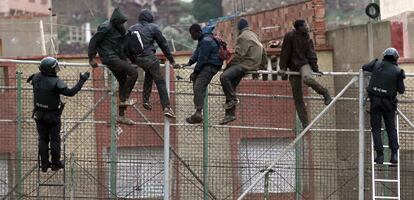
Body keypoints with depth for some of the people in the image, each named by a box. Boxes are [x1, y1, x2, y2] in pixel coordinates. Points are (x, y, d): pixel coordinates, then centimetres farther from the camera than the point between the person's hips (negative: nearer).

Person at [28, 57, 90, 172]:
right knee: (55, 139, 12)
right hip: (53, 115, -5)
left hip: (39, 114, 5)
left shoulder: (36, 78, -11)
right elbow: (70, 92, -32)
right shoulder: (56, 83, -28)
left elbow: (32, 81, 13)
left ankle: (44, 164, 21)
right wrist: (82, 80, -26)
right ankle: (55, 163, 23)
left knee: (43, 139, 15)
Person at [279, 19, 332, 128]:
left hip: (304, 64, 0)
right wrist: (283, 68, -10)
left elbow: (311, 55, 4)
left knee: (307, 79, -37)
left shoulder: (308, 39, 6)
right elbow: (285, 53, -4)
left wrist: (315, 69, -5)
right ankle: (305, 122, 2)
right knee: (297, 97, -2)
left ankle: (325, 93, -14)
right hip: (293, 67, 0)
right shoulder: (289, 36, -3)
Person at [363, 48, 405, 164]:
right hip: (388, 102, 0)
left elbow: (364, 67, 20)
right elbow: (401, 90, 1)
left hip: (375, 101, 0)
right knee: (391, 128, 11)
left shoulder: (377, 64, 1)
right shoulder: (397, 71, -2)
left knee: (376, 129, 5)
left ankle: (380, 155, -3)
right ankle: (394, 154, 1)